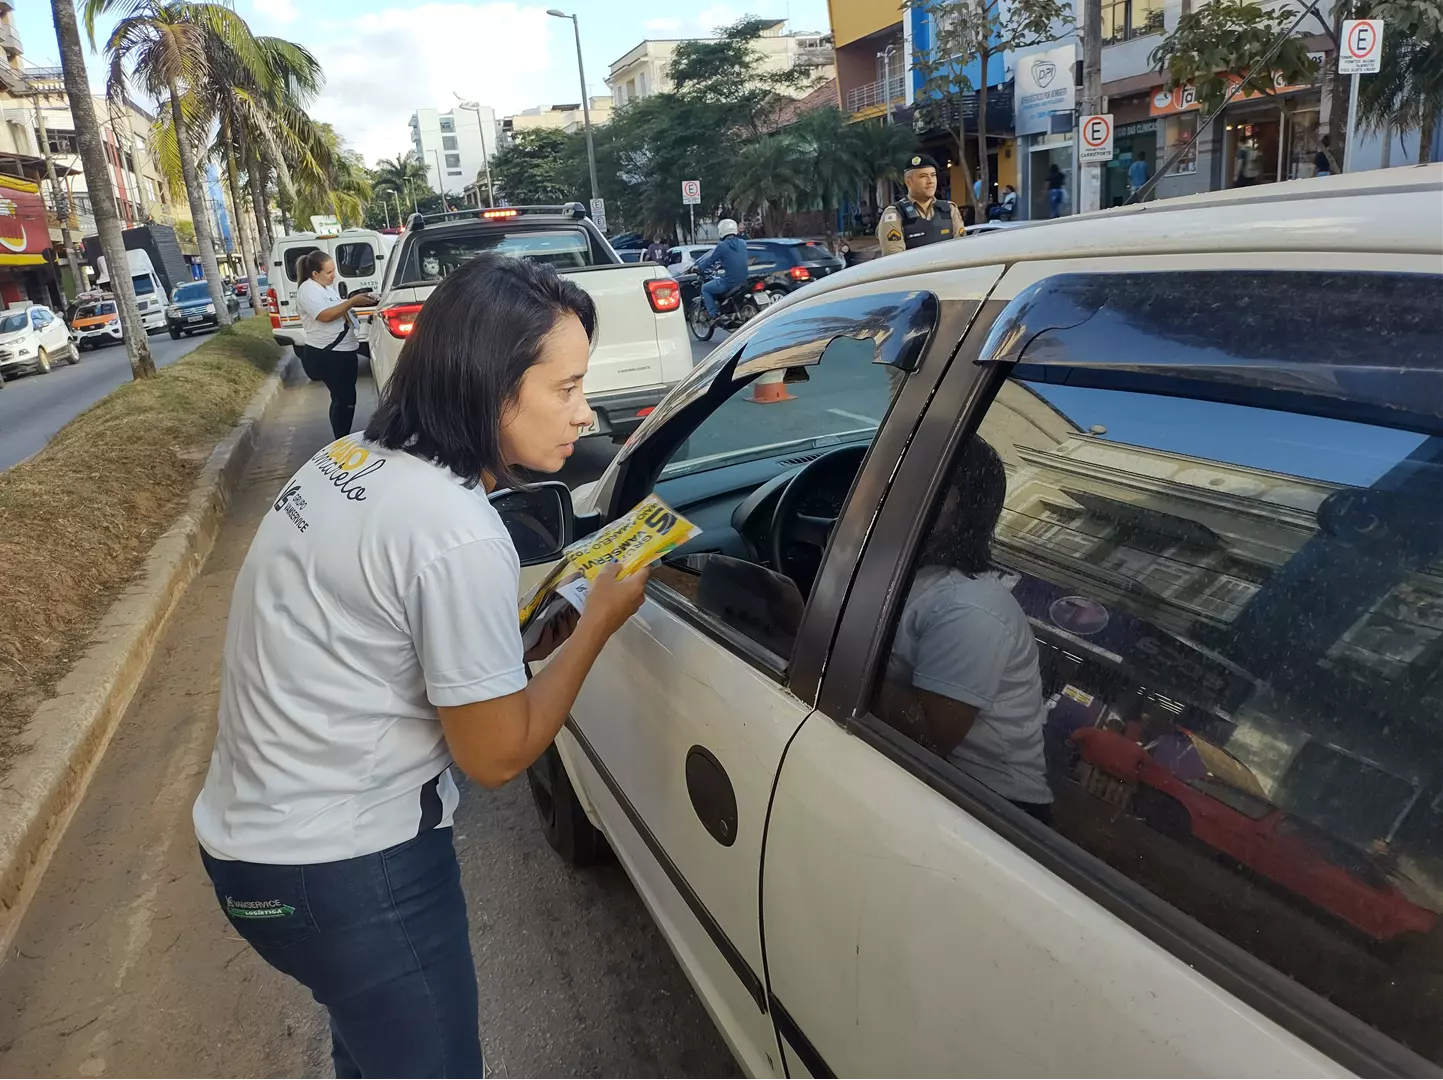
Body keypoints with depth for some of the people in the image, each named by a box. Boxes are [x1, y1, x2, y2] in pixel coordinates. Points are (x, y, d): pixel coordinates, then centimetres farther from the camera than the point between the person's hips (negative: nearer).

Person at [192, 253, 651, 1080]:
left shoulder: (355, 457, -1)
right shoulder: (460, 536, -28)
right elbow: (496, 755, -17)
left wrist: (516, 644, 3)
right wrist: (600, 619, -8)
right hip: (343, 871, -9)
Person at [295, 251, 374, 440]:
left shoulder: (327, 286, 12)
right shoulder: (308, 290, -16)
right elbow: (325, 315, -27)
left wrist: (357, 300, 1)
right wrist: (353, 301, -26)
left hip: (344, 351, 10)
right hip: (327, 355, -9)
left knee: (344, 398, 15)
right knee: (345, 399, -8)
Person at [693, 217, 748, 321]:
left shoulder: (722, 245, -13)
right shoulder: (742, 243, 7)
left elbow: (710, 260, -2)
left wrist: (698, 268, 16)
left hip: (729, 282, -7)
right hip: (743, 280, 7)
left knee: (705, 288, 15)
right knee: (716, 280, 35)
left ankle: (714, 316, 7)